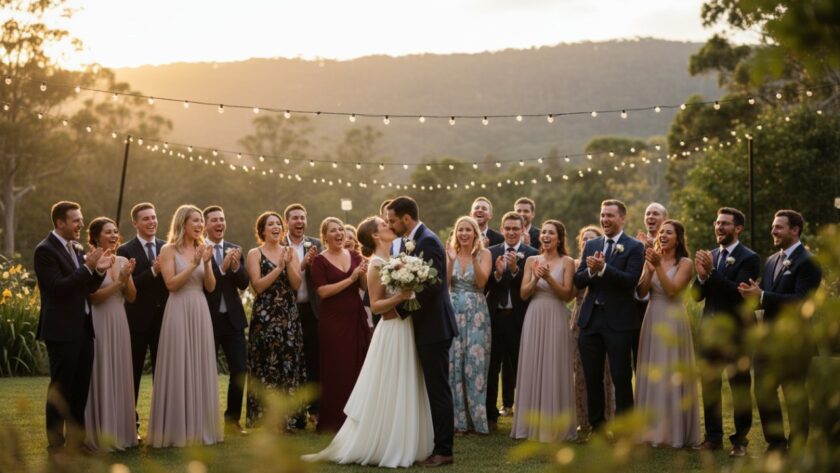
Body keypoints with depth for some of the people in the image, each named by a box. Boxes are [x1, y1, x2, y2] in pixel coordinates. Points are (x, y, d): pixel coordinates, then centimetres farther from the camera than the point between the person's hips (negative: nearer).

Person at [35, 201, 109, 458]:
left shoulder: (77, 249, 13)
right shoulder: (45, 250, -12)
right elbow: (58, 287, -21)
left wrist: (99, 270, -3)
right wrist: (87, 267, -22)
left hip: (83, 328, 8)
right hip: (62, 330, -8)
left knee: (81, 389, 12)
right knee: (60, 389, 0)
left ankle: (76, 441, 22)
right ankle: (56, 445, 9)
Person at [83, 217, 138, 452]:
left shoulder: (123, 261, 10)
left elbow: (131, 297, 8)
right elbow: (93, 297, -14)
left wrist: (127, 278, -9)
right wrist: (118, 281, -20)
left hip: (119, 324, 6)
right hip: (98, 324, -6)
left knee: (120, 375, 11)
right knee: (101, 376, 0)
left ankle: (121, 430, 21)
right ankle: (101, 434, 8)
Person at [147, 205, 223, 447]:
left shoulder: (202, 249, 12)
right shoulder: (169, 250, -3)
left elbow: (210, 287, 6)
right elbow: (171, 284, -12)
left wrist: (206, 264, -9)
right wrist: (193, 264, -16)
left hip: (200, 313, 5)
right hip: (179, 313, -5)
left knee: (200, 368, 7)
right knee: (178, 369, -3)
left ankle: (200, 427, 15)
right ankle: (177, 429, 5)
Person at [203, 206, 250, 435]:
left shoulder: (235, 249, 9)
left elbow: (244, 283, 1)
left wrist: (236, 266, -17)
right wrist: (222, 267, -27)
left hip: (233, 319, 4)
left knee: (240, 370, 3)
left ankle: (233, 419, 16)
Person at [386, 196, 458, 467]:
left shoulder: (428, 242, -17)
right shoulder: (408, 241, 12)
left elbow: (431, 286, -22)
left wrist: (400, 309, -15)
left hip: (434, 326, -9)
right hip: (423, 326, 9)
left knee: (438, 390, -3)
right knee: (431, 389, 13)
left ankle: (443, 451, 4)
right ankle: (433, 443, 19)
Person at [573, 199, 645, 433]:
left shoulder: (634, 247, -4)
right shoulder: (591, 245, 11)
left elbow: (631, 280, -17)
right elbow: (578, 281, 5)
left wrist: (602, 268, -25)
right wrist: (591, 270, -15)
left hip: (618, 321, -5)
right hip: (591, 319, 5)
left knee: (621, 377, 0)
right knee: (592, 377, 11)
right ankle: (597, 426, 23)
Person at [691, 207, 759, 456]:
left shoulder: (749, 258, -8)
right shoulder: (710, 256, 10)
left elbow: (739, 292, -20)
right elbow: (697, 295, 7)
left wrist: (711, 272, -24)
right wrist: (701, 275, -12)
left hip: (736, 332, -6)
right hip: (710, 330, 6)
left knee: (740, 387, 2)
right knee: (709, 386, 9)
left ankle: (740, 440, 10)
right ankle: (713, 437, 18)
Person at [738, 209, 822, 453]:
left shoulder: (807, 262, -11)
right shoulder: (771, 261, 13)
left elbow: (802, 301, -22)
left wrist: (762, 296, -26)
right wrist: (753, 293, -10)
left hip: (793, 342, -8)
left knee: (795, 396, 2)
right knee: (763, 393, 11)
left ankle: (797, 450, 13)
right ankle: (776, 444, 24)